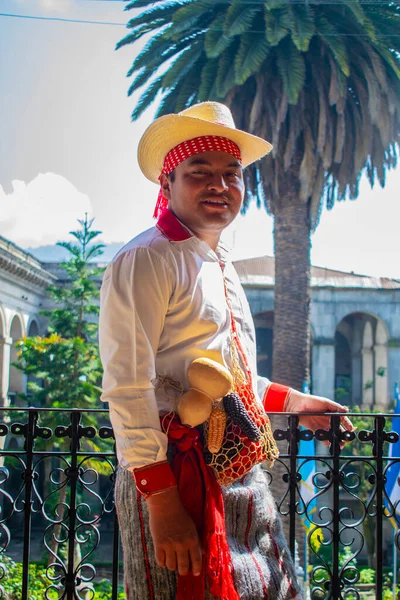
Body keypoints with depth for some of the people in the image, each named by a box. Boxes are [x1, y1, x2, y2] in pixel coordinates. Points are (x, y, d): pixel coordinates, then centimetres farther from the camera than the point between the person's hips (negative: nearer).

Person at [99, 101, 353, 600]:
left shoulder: (223, 268, 18)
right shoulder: (145, 261, -11)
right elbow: (128, 389, -19)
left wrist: (295, 402, 22)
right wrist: (162, 503, -24)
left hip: (244, 477, 9)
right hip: (178, 479, -8)